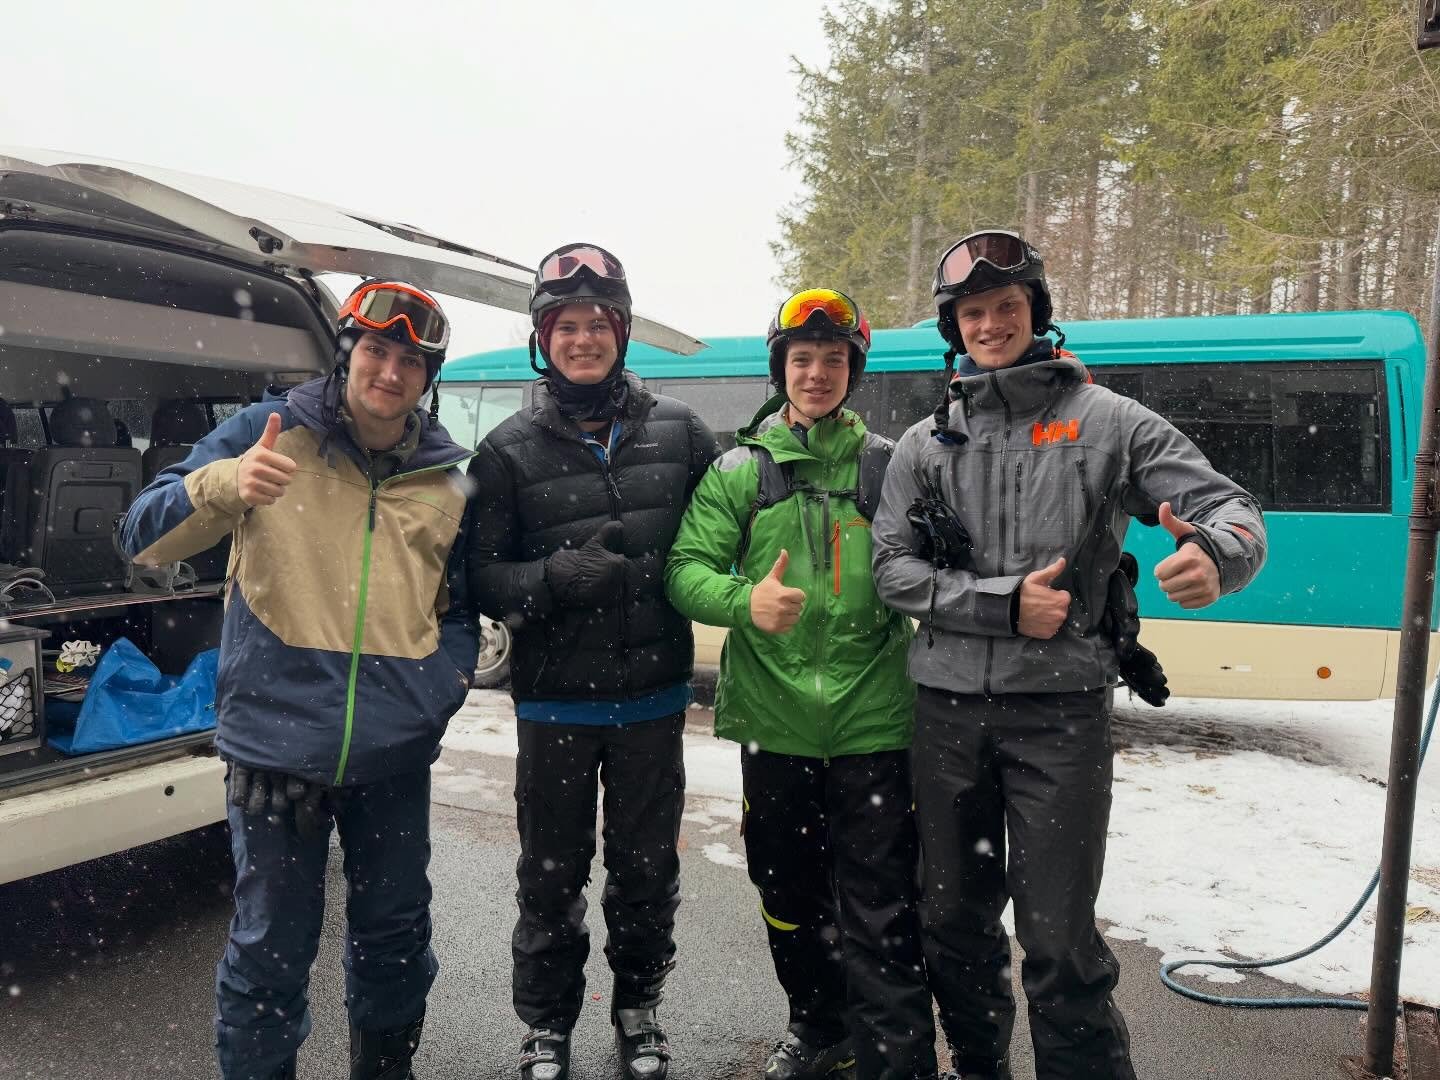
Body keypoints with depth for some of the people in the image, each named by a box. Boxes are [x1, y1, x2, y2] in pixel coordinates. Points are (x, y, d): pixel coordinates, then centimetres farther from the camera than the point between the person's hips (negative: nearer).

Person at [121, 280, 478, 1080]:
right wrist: (221, 485, -26)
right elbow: (143, 542, -5)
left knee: (396, 937, 16)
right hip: (278, 745, -3)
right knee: (271, 951, 6)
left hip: (396, 756, 3)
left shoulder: (446, 482, 8)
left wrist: (438, 693, -3)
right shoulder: (270, 433, -1)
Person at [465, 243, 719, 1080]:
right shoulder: (511, 451, -3)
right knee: (553, 875, 12)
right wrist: (551, 579, -22)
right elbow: (482, 574, -4)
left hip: (654, 696, 1)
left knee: (648, 867, 16)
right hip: (555, 701, -1)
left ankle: (639, 1008, 39)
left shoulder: (678, 431, 0)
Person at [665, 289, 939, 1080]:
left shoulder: (889, 466, 5)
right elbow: (687, 568, -3)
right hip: (773, 718, 2)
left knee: (880, 911, -2)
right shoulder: (738, 470, 5)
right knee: (788, 893, 17)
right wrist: (744, 601, -22)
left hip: (872, 719, -1)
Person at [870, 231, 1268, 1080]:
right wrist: (1003, 604, -13)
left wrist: (1214, 556, -27)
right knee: (954, 920, 16)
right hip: (949, 709, 4)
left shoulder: (1107, 421, 1)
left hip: (1062, 706, -3)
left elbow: (1231, 507, -3)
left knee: (1060, 939, -4)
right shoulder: (926, 444, 8)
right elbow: (892, 566, 0)